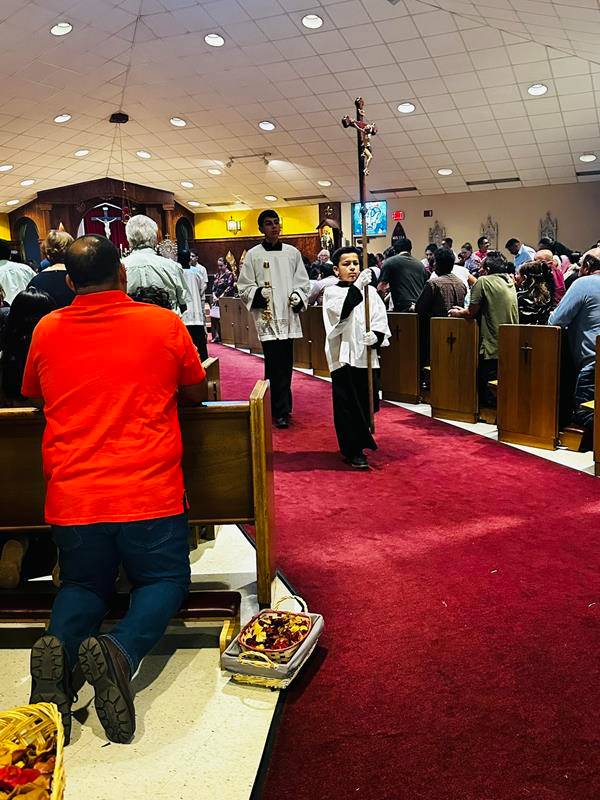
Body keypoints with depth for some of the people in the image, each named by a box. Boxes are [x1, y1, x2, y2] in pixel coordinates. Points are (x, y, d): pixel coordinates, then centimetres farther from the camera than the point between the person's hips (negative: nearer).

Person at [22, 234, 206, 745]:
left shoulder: (46, 331, 4)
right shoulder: (164, 324, -2)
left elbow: (34, 398, 21)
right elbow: (195, 393, 12)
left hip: (71, 497, 3)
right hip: (149, 493, -2)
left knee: (84, 584, 24)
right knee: (165, 580, 19)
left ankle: (58, 646, -8)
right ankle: (121, 651, -11)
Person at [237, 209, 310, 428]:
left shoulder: (292, 252, 10)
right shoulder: (253, 255, 2)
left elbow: (303, 282, 14)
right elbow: (243, 287, 3)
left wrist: (298, 295, -5)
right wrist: (259, 293, -15)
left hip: (288, 315, 3)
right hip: (266, 317, -3)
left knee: (285, 366, 10)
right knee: (275, 366, -6)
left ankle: (281, 407, 24)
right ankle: (281, 411, 0)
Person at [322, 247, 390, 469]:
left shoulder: (370, 291, 8)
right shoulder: (331, 292, 0)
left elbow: (381, 319, 3)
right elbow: (340, 312, -20)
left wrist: (376, 336, -18)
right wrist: (357, 287, -29)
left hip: (366, 356, 3)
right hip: (343, 356, -3)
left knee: (366, 403, 11)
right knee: (347, 405, 1)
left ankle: (361, 441, 34)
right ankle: (353, 451, 11)